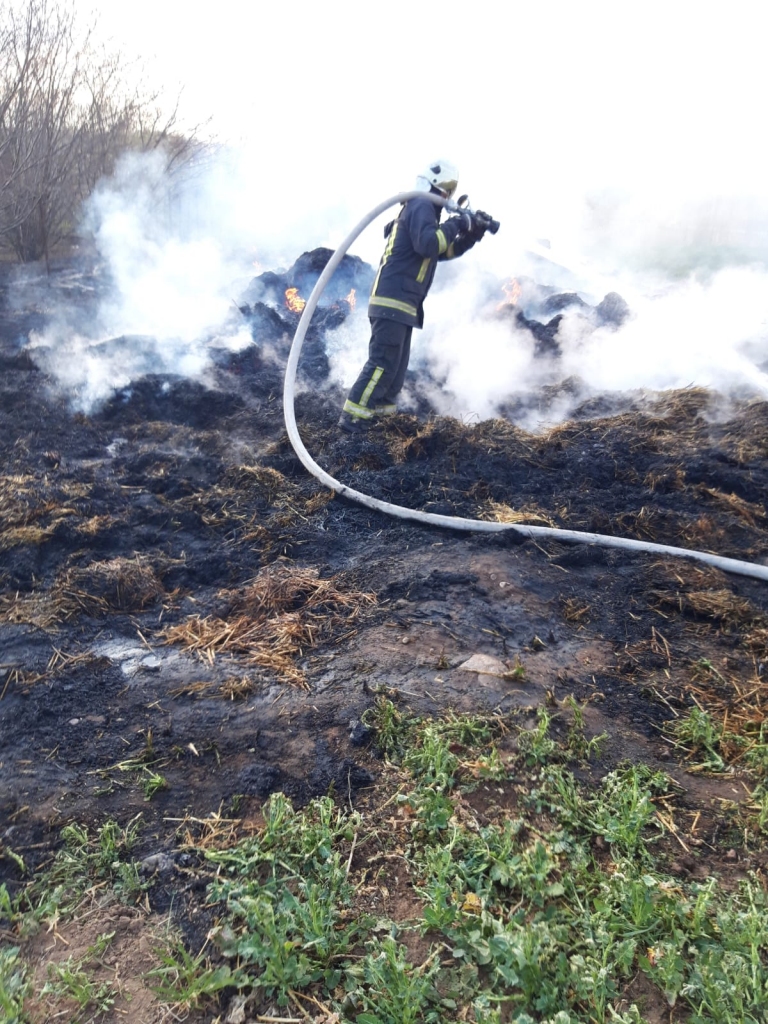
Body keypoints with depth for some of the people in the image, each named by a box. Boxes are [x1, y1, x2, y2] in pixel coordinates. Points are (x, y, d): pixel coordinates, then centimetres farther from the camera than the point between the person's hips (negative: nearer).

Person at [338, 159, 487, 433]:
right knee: (383, 363, -14)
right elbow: (428, 244, -24)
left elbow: (444, 251, 31)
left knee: (396, 366, 12)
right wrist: (455, 224, -12)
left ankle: (381, 416, 16)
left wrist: (472, 234, 19)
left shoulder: (420, 208, 27)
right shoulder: (422, 206, -6)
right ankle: (351, 417, -13)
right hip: (393, 301, -11)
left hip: (398, 302, 11)